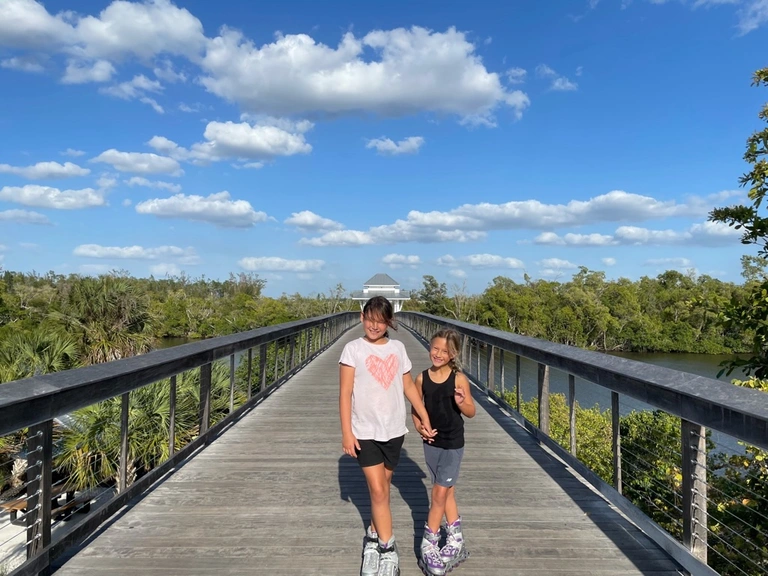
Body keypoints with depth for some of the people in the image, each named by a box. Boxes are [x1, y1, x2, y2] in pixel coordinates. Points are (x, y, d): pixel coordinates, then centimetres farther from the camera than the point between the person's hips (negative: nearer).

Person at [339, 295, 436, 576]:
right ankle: (388, 551, 9)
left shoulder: (398, 348, 4)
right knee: (378, 491, -4)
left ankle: (373, 538, 31)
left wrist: (425, 418, 10)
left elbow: (409, 386, 11)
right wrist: (346, 432, -12)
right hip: (365, 432, -3)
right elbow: (345, 393, -8)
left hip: (394, 431, 4)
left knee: (382, 489, 13)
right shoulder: (353, 349, -7)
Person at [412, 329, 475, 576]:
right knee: (447, 491, 16)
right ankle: (456, 541, 31)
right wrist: (420, 427, -12)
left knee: (440, 493, -1)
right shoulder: (422, 378, -5)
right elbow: (415, 409, 5)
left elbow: (471, 412, -6)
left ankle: (428, 545, 15)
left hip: (453, 443, -4)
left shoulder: (459, 379, -13)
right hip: (431, 442, 4)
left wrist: (461, 403, -26)